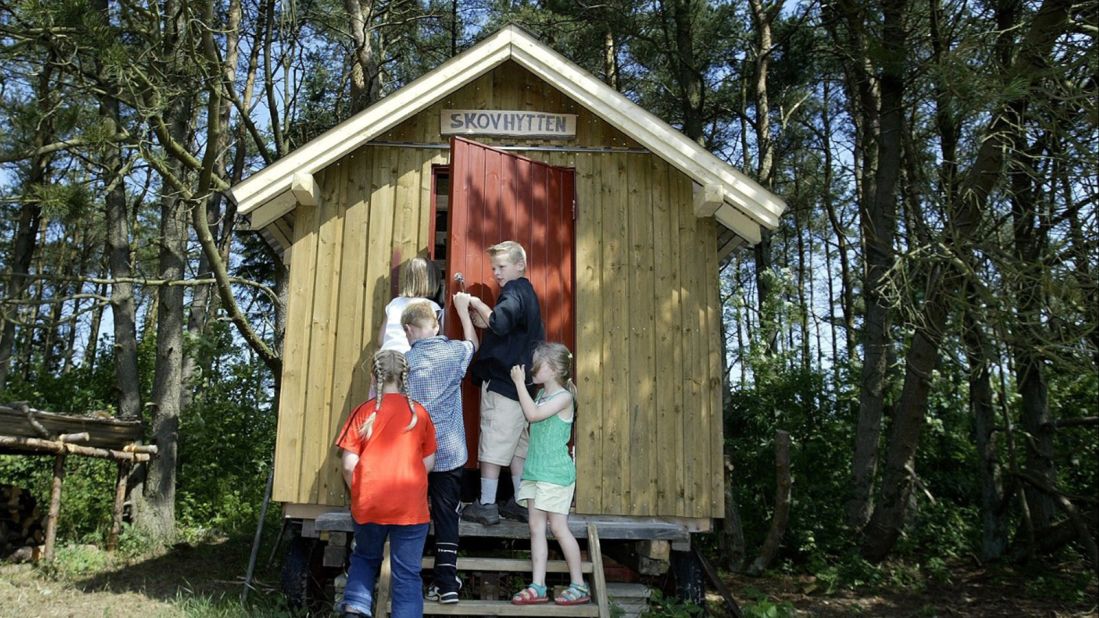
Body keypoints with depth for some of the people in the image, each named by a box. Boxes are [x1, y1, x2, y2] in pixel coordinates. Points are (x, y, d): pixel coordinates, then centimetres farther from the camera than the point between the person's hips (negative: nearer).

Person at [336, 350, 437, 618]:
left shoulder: (364, 411, -3)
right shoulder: (418, 412, 0)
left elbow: (349, 465, -4)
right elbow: (428, 462, 4)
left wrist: (358, 494, 13)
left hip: (369, 503, 1)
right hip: (411, 506, 0)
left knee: (365, 558, 25)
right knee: (407, 574, 7)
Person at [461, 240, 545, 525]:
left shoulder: (514, 291, -11)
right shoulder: (528, 293, 19)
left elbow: (500, 323, -29)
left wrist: (478, 305, -14)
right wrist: (485, 322, 9)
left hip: (501, 382, -9)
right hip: (520, 384, 9)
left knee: (493, 443, -3)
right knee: (517, 445, 13)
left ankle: (486, 505, 2)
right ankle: (521, 502, 18)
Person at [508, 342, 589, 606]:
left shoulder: (564, 397, -11)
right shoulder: (541, 394, 14)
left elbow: (533, 415, -21)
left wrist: (519, 382, -16)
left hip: (555, 473, -8)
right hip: (534, 471, 8)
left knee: (558, 527, -3)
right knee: (536, 528, 5)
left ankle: (579, 586, 8)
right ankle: (537, 587, 8)